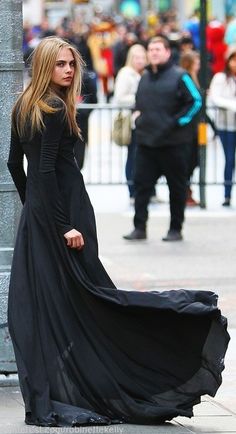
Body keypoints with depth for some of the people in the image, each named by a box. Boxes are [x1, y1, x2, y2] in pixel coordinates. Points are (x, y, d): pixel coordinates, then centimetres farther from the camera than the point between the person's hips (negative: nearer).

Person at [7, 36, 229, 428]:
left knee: (42, 305, 8)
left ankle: (44, 400, 8)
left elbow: (14, 164, 18)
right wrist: (65, 225, -21)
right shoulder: (55, 110, -14)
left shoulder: (24, 108, 12)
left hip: (35, 216, 9)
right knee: (76, 301, -6)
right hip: (64, 208, -9)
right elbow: (47, 170, -20)